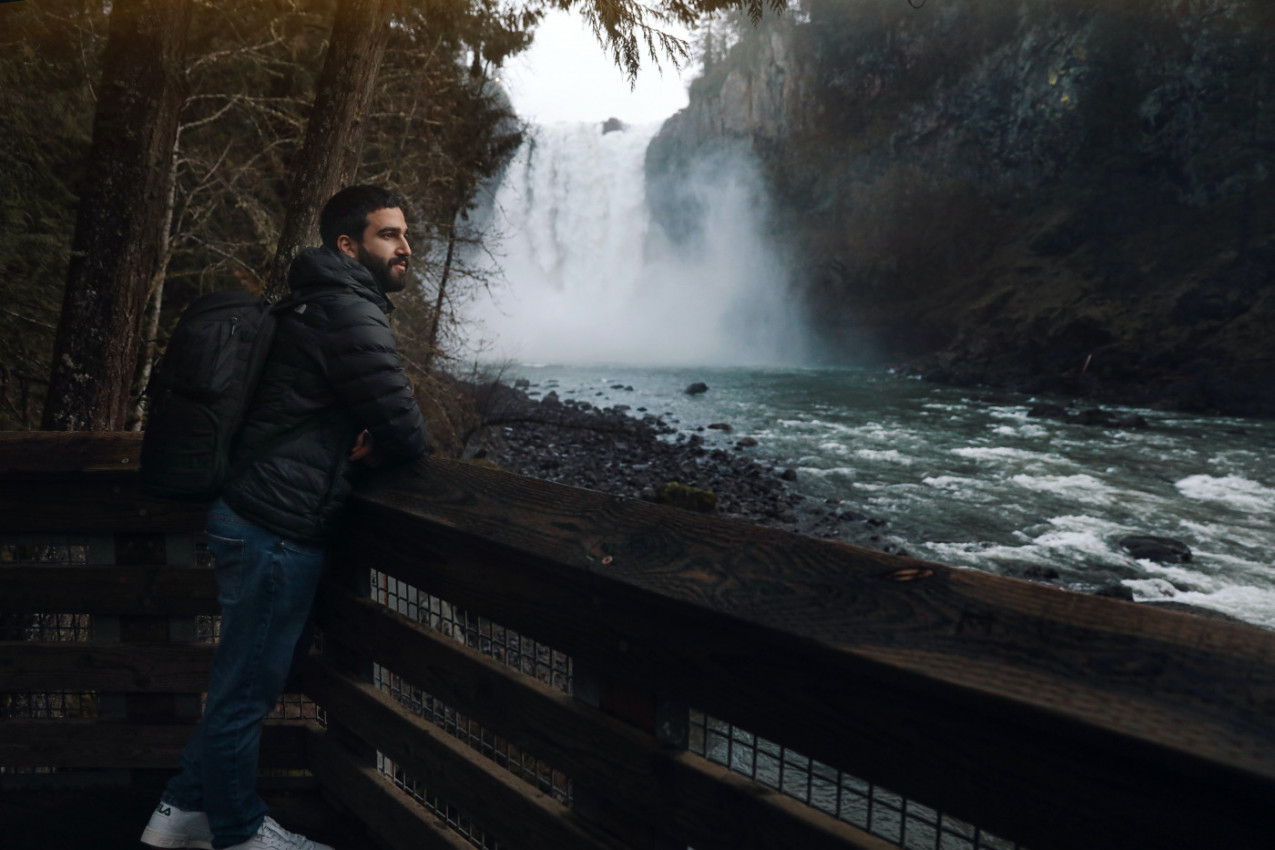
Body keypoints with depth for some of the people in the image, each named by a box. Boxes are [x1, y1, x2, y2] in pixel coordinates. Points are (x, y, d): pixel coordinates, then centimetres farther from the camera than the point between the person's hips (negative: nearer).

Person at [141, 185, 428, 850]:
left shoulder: (324, 305, 15)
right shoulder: (350, 311, -17)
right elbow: (407, 433, -19)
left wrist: (360, 438, 2)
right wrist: (386, 445, 4)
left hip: (252, 516, 11)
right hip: (280, 528, -11)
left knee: (246, 682, 22)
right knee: (247, 689, 6)